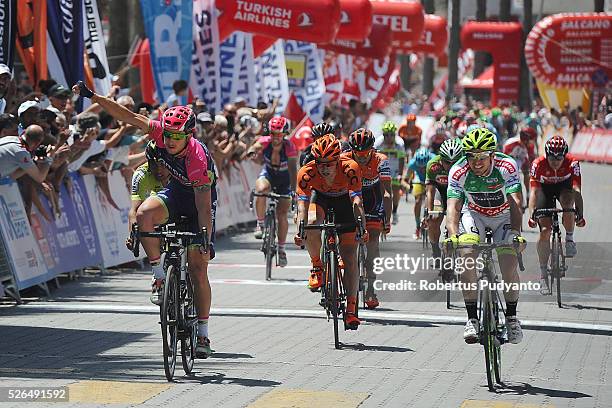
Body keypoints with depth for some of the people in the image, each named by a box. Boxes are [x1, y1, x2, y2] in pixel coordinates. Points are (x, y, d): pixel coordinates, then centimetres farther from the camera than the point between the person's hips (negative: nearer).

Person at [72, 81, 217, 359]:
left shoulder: (198, 159, -35)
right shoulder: (162, 134, -22)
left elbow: (204, 206, -35)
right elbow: (128, 117, -21)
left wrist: (205, 238, -41)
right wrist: (92, 96, -25)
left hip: (200, 198, -4)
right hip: (175, 192, 4)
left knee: (198, 270, -7)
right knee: (145, 214, -31)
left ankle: (202, 333, 4)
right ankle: (159, 274, -15)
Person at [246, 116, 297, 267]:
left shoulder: (289, 147, -28)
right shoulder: (265, 141, -22)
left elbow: (293, 169, -35)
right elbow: (255, 147, -41)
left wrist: (294, 190, -46)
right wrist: (251, 151, -66)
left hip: (284, 178, -1)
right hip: (268, 174, 1)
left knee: (282, 215, -7)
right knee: (261, 189, -35)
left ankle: (281, 249, 9)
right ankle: (260, 224, -16)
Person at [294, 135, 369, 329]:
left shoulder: (350, 168, -35)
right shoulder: (307, 172, -32)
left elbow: (357, 201, -37)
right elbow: (302, 203, -34)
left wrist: (362, 227, -49)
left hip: (343, 199, -1)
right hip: (319, 197, 1)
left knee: (350, 260, -9)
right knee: (312, 223, -35)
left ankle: (351, 310, -6)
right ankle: (316, 266, -9)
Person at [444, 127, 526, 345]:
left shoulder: (507, 166, -28)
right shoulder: (459, 171, -25)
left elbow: (515, 203, -35)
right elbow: (453, 206, -32)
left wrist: (516, 233, -50)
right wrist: (453, 235, -49)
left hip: (504, 217, -1)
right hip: (474, 215, 1)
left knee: (509, 267, -14)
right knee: (467, 261, -22)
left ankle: (511, 317, 9)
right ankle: (472, 319, -11)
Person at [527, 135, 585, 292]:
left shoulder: (572, 163, -31)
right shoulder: (538, 164, -31)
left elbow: (576, 190, -37)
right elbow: (534, 191, -35)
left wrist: (580, 214, -48)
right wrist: (532, 214, -48)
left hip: (564, 187, 0)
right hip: (545, 189, 0)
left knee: (567, 204, -35)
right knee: (545, 230, -12)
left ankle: (569, 238, -8)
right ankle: (543, 273, -2)